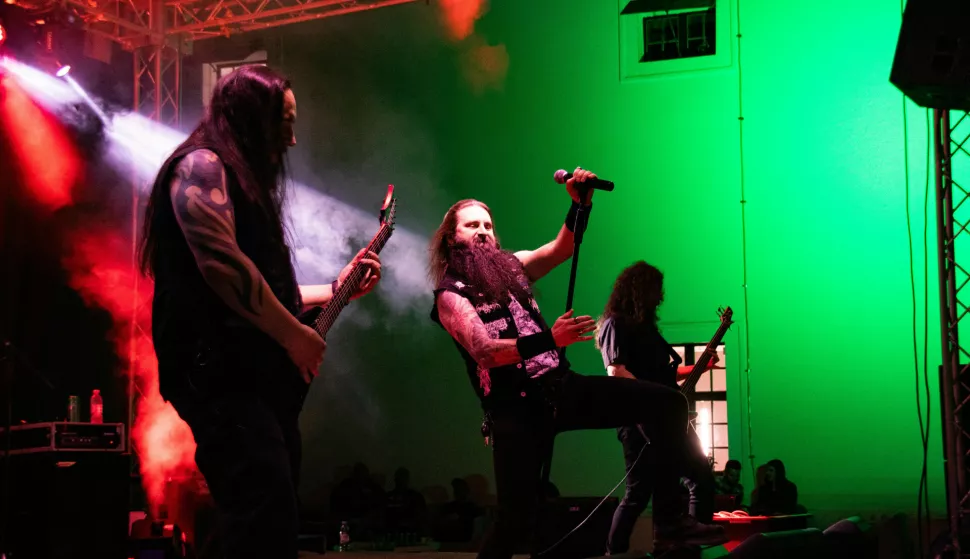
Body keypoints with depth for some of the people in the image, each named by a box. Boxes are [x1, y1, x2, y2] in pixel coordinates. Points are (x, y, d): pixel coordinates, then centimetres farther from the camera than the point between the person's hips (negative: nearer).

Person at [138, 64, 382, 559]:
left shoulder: (245, 181, 25)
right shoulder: (202, 167, -4)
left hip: (259, 379, 10)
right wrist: (295, 335, -13)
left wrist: (335, 288, 25)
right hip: (224, 374, -10)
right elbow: (222, 263, -18)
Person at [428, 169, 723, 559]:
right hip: (516, 410, -6)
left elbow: (560, 249, 6)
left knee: (666, 403, -7)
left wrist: (581, 203, -12)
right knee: (515, 519, -11)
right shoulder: (450, 295, -3)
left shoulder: (509, 268, 16)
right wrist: (549, 340, -30)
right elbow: (484, 350, -18)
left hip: (562, 387, 6)